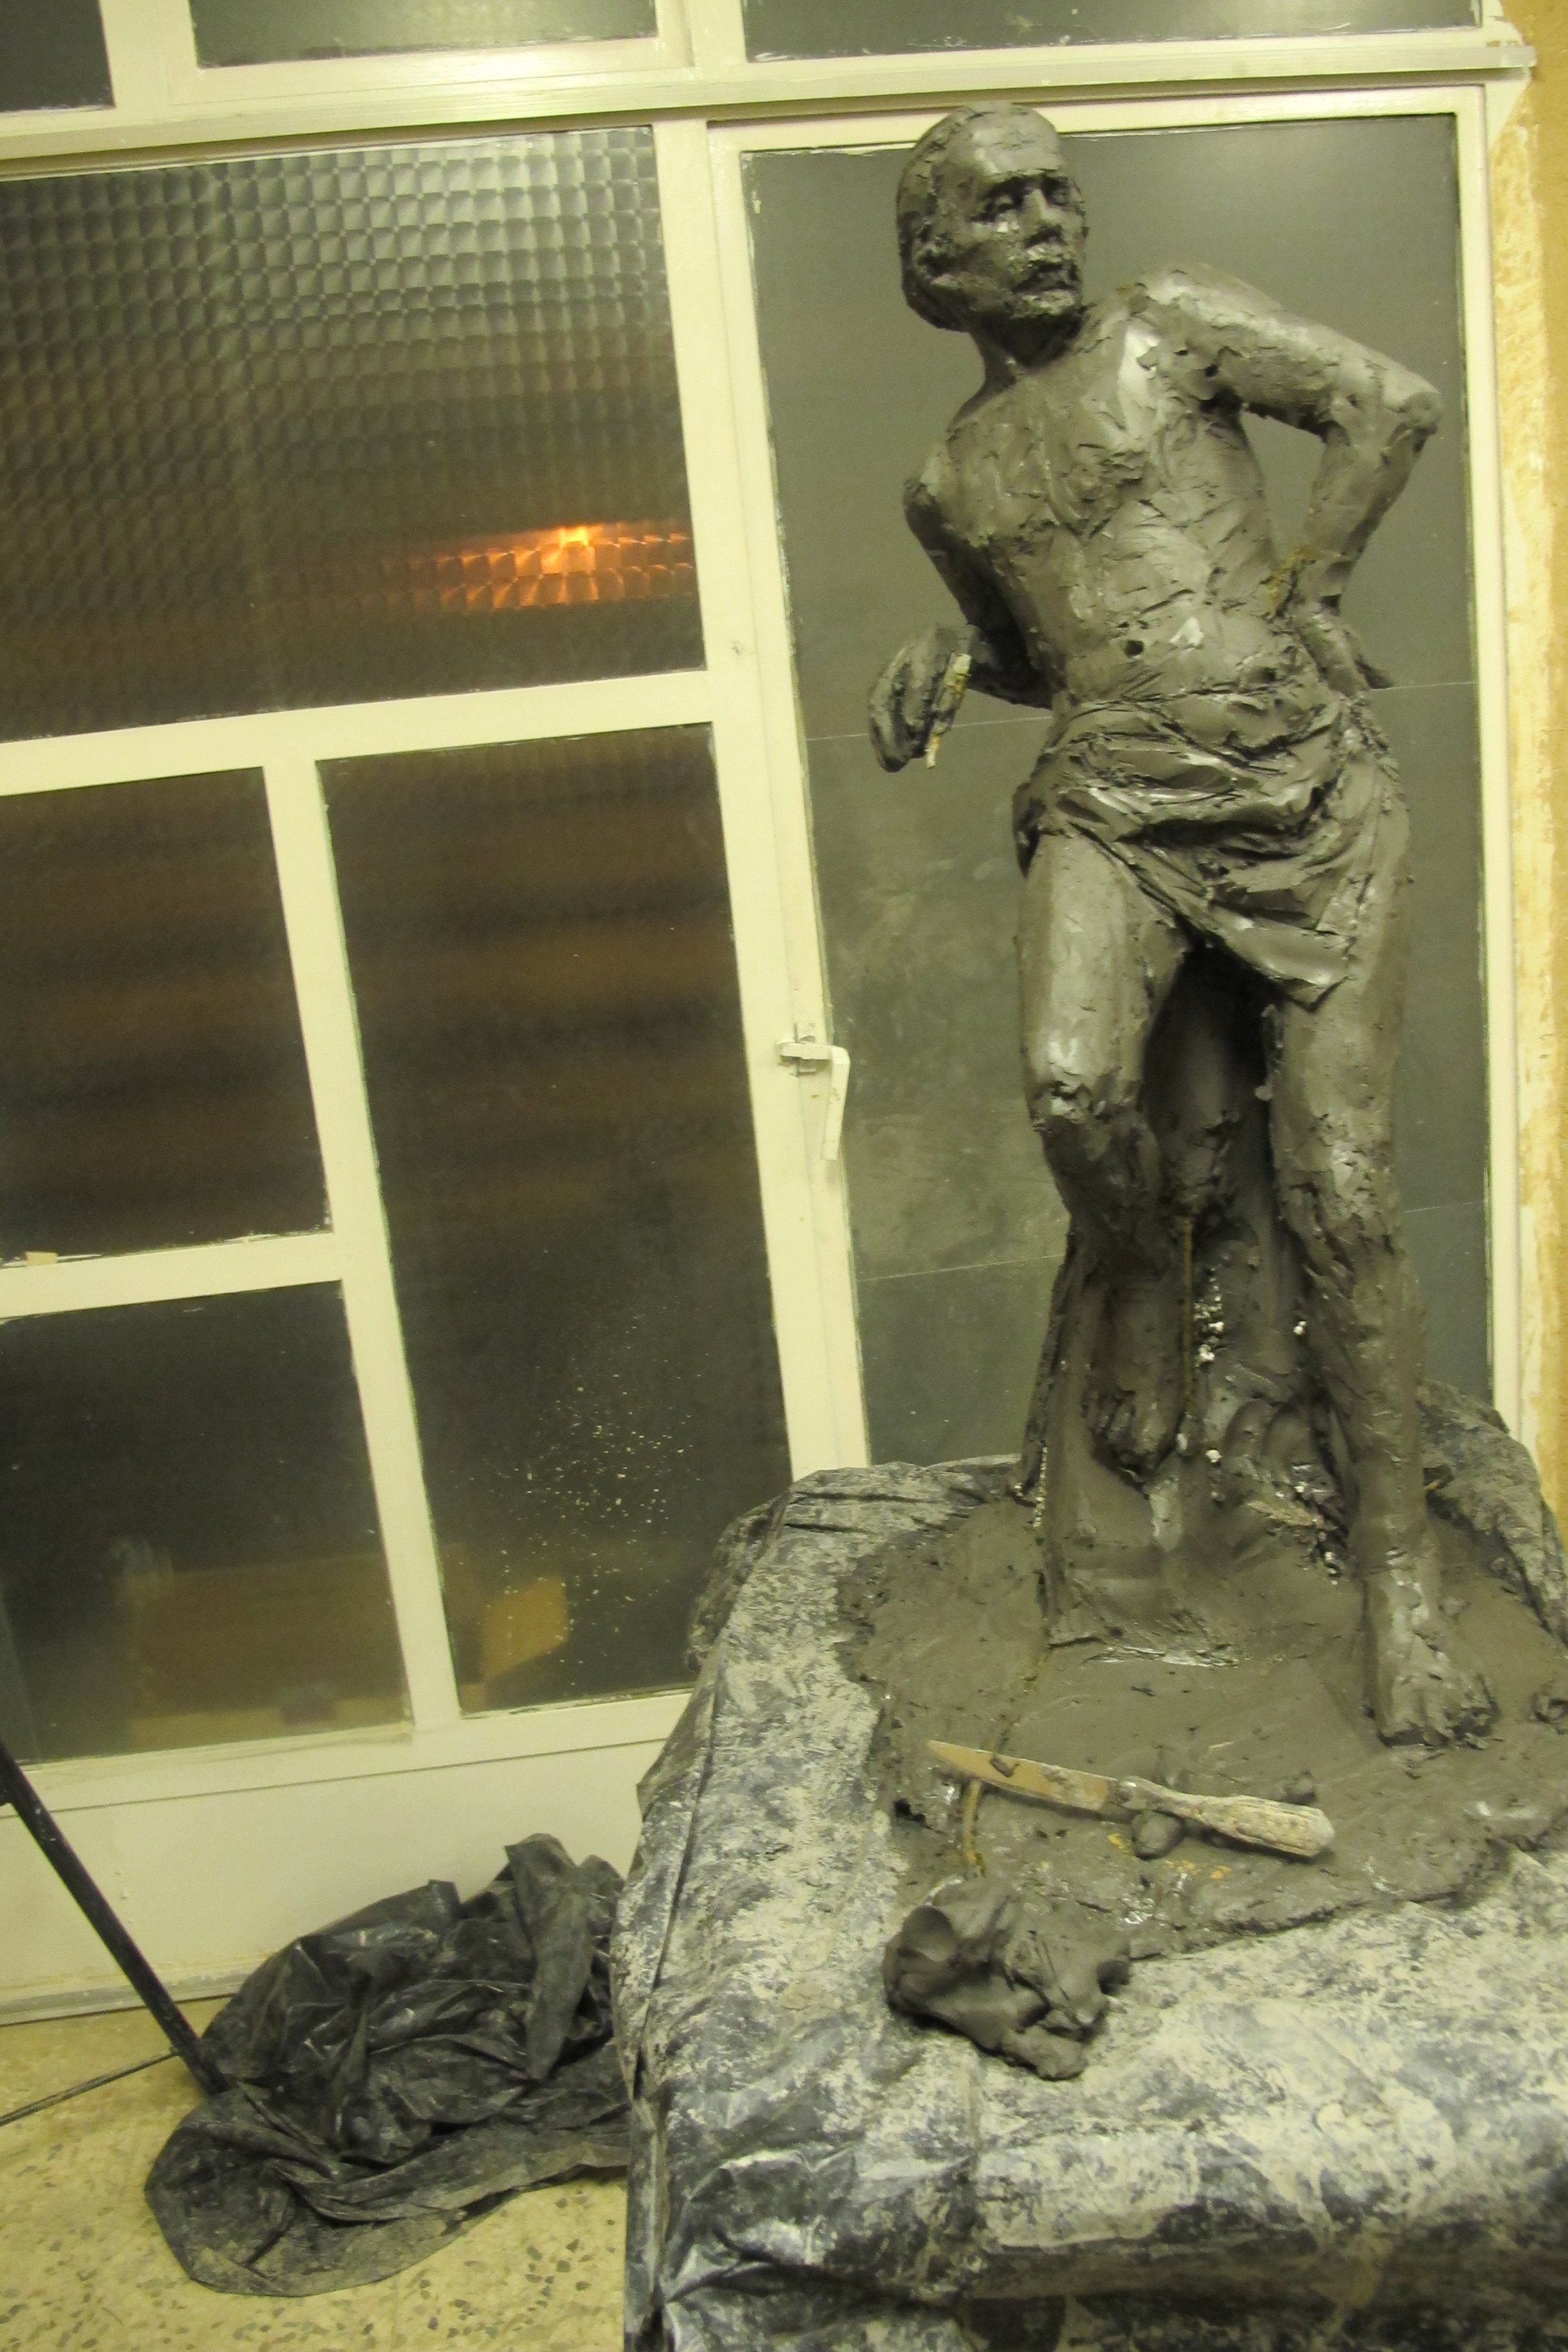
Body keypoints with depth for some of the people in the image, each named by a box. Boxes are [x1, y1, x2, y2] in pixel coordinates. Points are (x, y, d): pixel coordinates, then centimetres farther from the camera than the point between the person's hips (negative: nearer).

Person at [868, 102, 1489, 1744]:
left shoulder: (1172, 326, 11)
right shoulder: (950, 486, 20)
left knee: (1344, 1197, -6)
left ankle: (1399, 1569, 9)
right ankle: (1139, 1285, 5)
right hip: (1115, 803, 2)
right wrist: (946, 667, 11)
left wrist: (1293, 593, 2)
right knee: (1071, 1083, -30)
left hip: (1311, 788, -2)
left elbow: (1393, 405, 6)